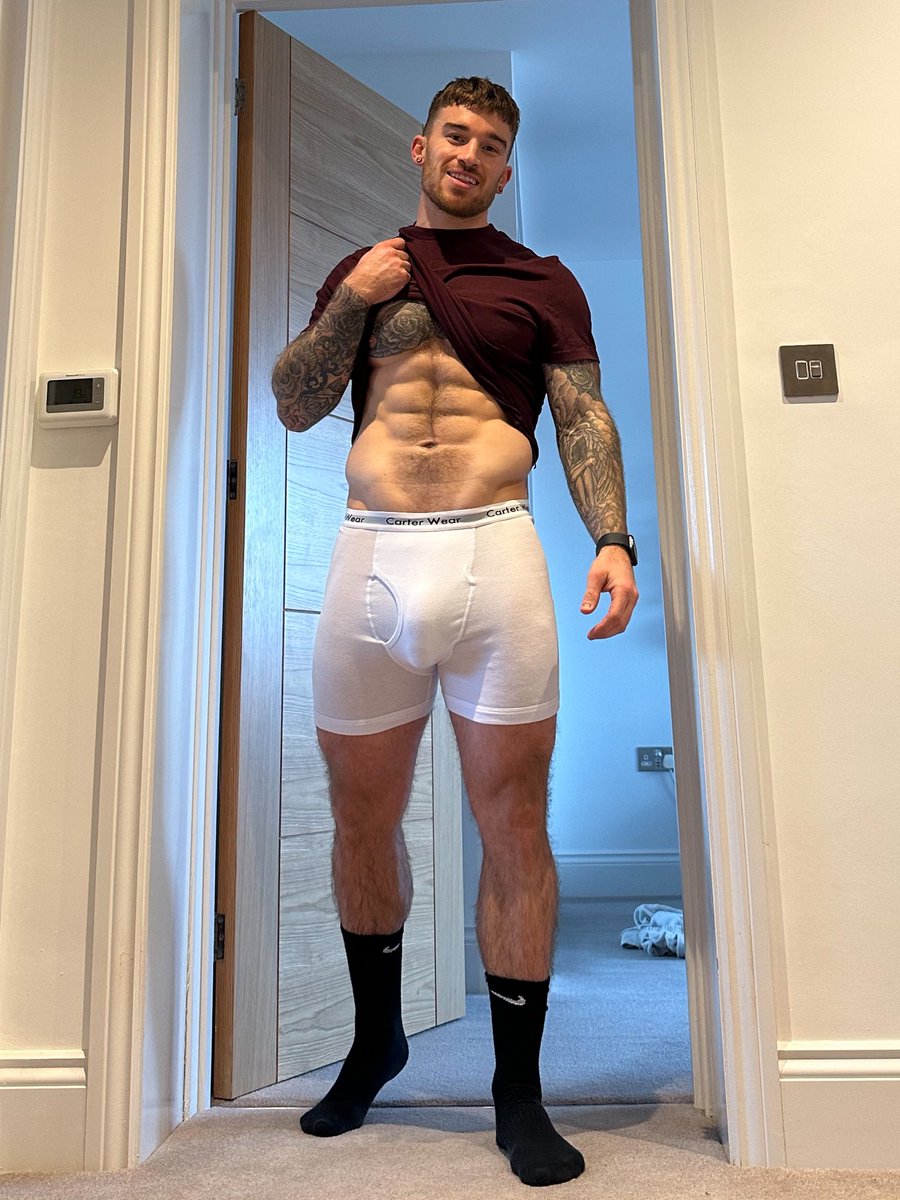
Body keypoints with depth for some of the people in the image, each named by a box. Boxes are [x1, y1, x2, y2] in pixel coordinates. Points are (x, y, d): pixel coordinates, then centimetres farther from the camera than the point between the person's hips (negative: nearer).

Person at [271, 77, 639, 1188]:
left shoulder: (543, 281, 15)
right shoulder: (358, 271, 21)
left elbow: (585, 419, 6)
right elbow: (293, 406, 14)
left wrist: (613, 539, -10)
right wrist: (354, 302, 2)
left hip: (495, 554, -2)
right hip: (369, 557, 3)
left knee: (514, 825, -1)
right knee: (363, 819, 10)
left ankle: (518, 1090, 17)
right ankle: (375, 1041, 35)